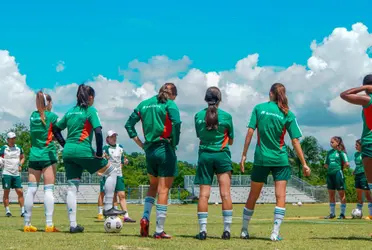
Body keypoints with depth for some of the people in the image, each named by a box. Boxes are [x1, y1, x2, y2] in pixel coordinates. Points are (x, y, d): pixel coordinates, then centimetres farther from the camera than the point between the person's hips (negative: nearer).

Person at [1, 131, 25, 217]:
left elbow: (22, 157, 23)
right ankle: (7, 211, 5)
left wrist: (20, 165, 6)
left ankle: (23, 211, 0)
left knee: (20, 192, -2)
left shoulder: (18, 148, 11)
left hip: (16, 174, 4)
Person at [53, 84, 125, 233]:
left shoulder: (70, 111, 16)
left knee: (72, 187, 6)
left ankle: (73, 225, 2)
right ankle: (108, 208, 5)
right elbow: (98, 131, -14)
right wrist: (99, 152, -8)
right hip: (83, 151, -6)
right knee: (111, 172, 10)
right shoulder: (90, 110, -2)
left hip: (68, 152, 7)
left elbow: (56, 129, 19)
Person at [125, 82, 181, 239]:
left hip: (149, 150, 5)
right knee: (163, 190, 0)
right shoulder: (169, 104, -4)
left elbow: (129, 124, 12)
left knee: (153, 185, 24)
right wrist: (174, 143, -10)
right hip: (165, 150, -5)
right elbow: (176, 123, -22)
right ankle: (159, 231, 2)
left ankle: (145, 217, 6)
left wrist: (140, 144, 12)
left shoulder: (144, 104, 12)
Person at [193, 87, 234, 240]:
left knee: (204, 194, 1)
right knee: (225, 193, -1)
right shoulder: (226, 116, -3)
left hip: (204, 155, 2)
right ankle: (227, 229, -3)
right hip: (222, 155, -1)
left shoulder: (198, 116, 2)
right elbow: (230, 141, 7)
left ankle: (202, 229, -4)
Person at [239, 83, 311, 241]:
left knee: (253, 197, 12)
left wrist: (244, 155, 1)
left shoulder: (259, 108, -1)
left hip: (261, 159, 1)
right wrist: (304, 164, 0)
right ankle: (275, 233, -8)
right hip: (280, 160, -1)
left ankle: (244, 230, 21)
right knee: (280, 197, 1)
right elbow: (295, 141, -4)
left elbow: (250, 132, -5)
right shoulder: (287, 114, -2)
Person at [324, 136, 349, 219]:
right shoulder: (329, 152, 13)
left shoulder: (341, 152, -5)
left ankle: (342, 213, 2)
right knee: (331, 194, 9)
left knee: (341, 194, -1)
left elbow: (347, 164, -12)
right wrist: (329, 167, 5)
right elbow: (326, 164, 21)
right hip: (330, 174, 7)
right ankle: (332, 213, 15)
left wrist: (340, 168, -3)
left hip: (338, 174, -7)